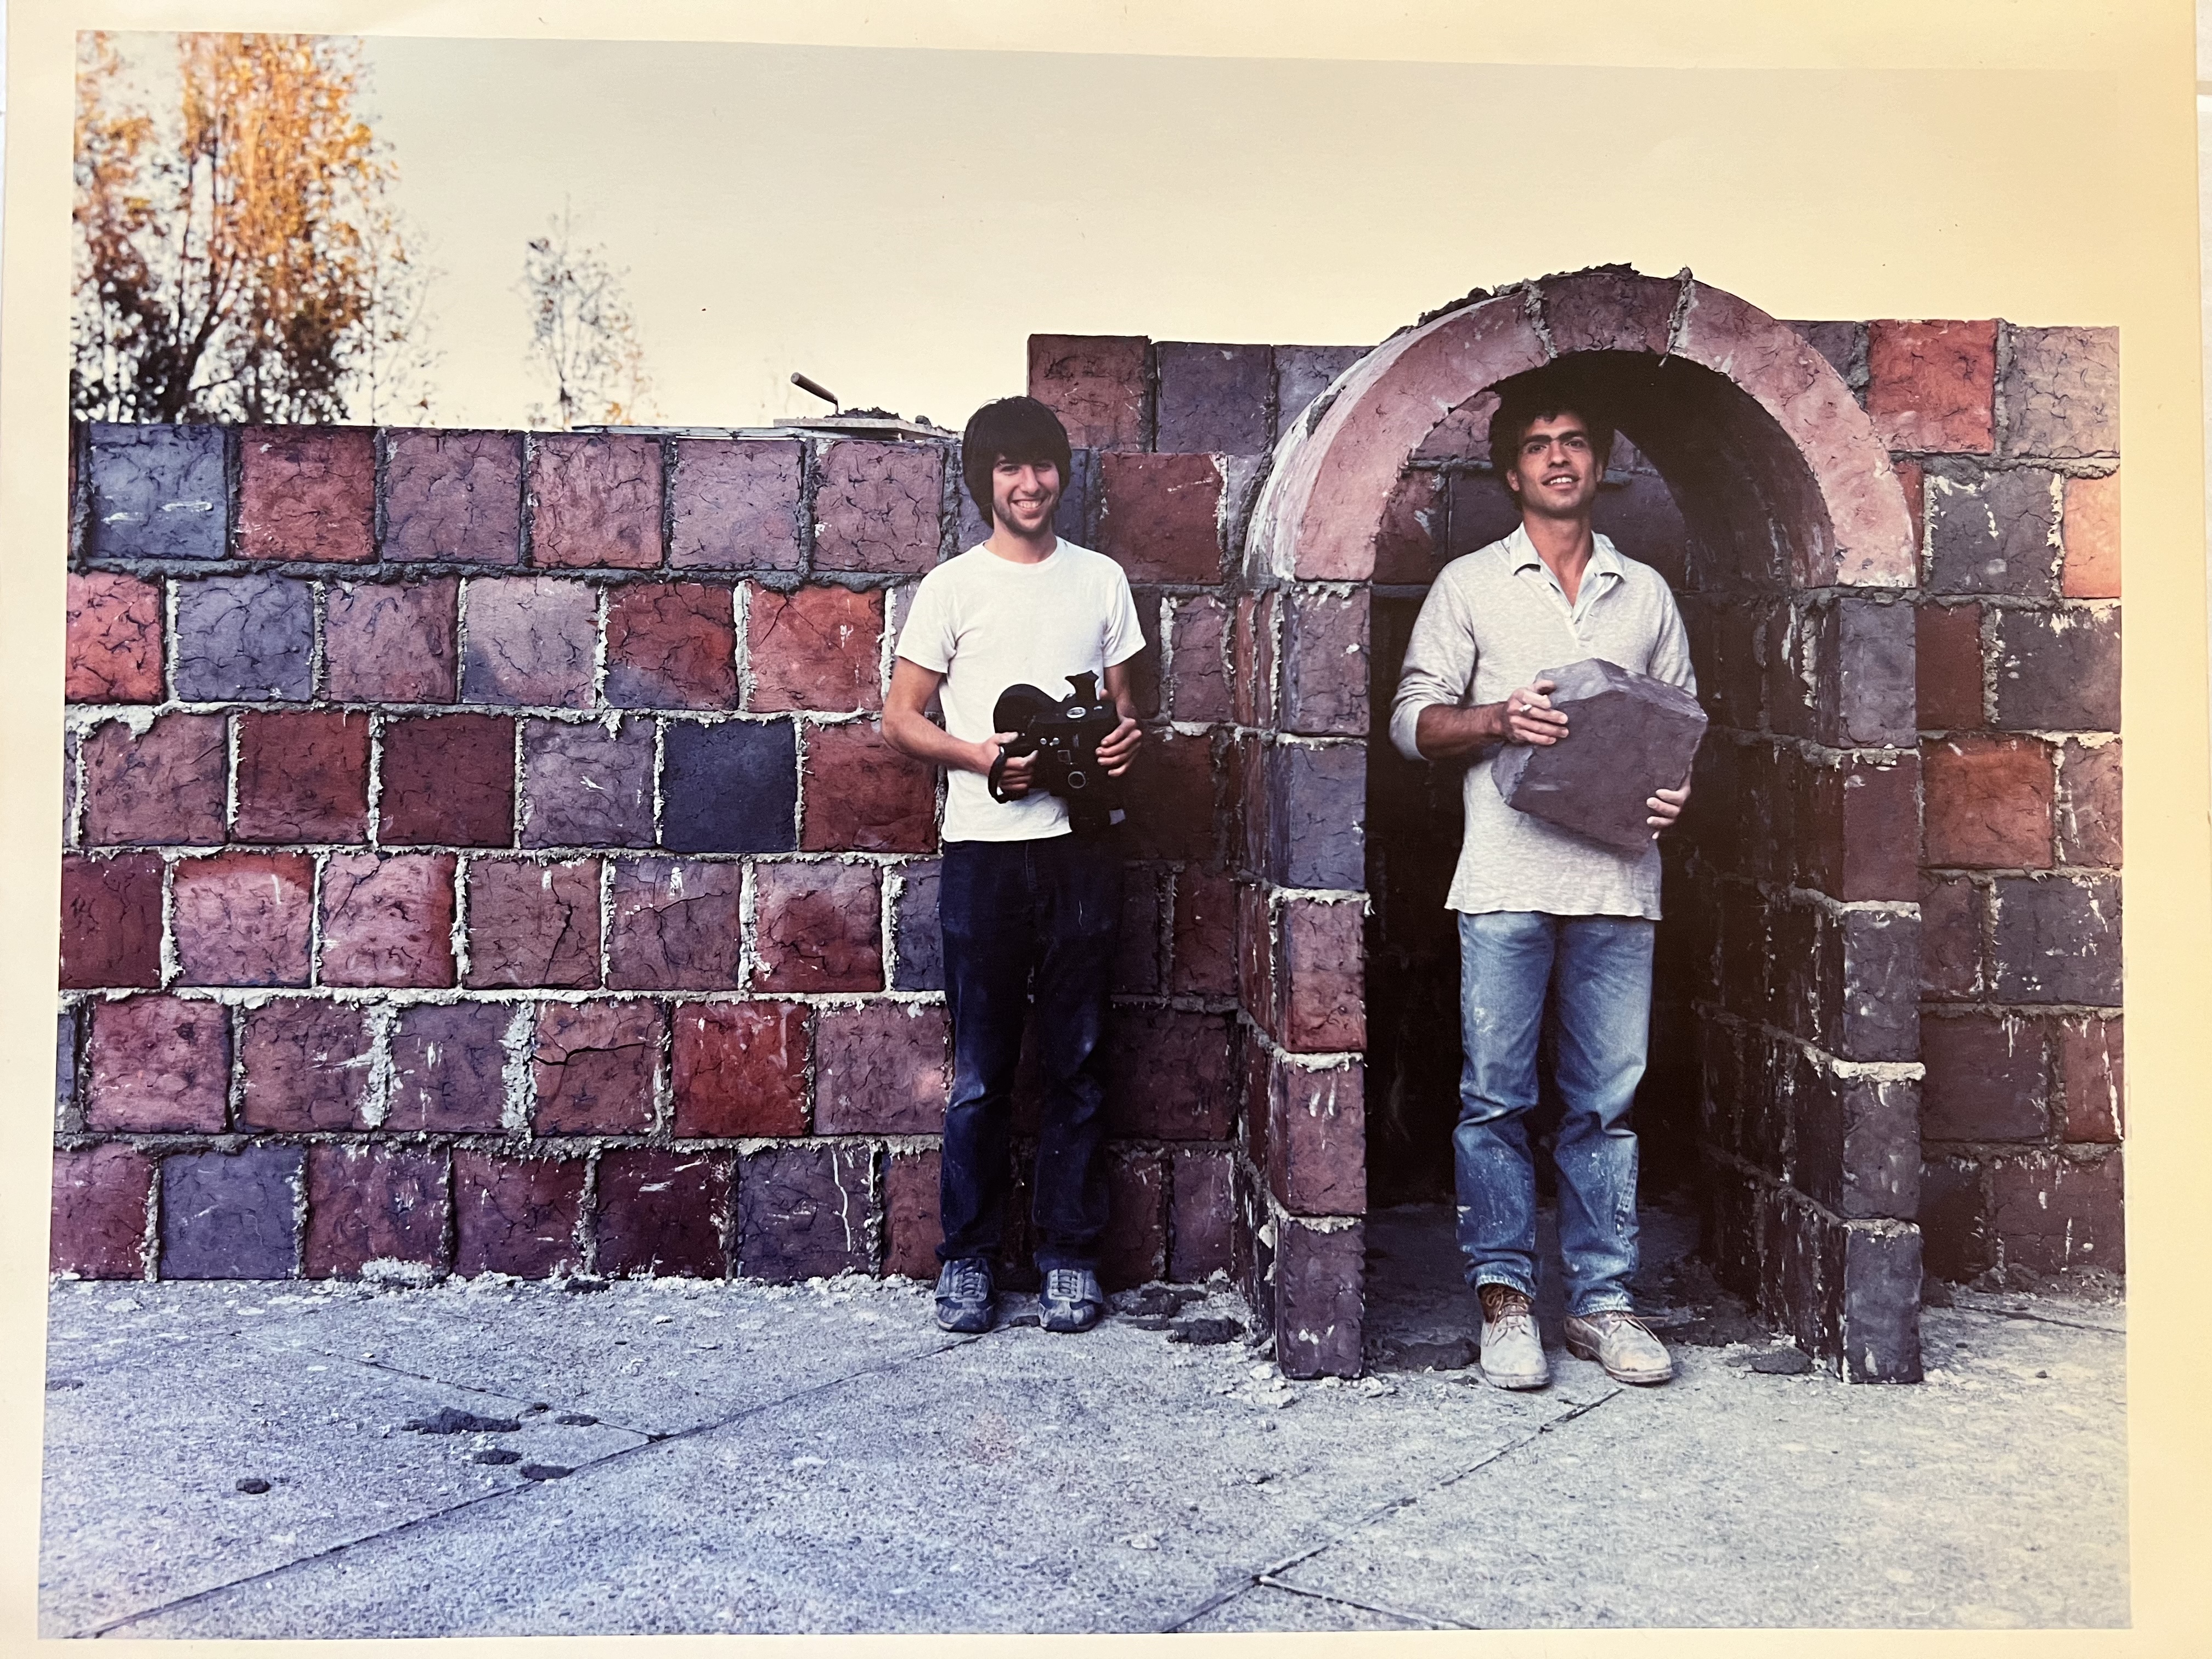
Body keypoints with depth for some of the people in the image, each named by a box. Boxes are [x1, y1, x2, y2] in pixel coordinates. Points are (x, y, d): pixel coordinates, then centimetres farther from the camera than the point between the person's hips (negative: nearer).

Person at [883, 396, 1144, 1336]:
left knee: (1078, 1065, 7)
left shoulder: (1100, 580, 12)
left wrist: (1126, 735, -5)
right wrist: (981, 755, -14)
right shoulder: (953, 588, 4)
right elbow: (899, 719, 4)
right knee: (980, 1072, 3)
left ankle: (1070, 1256, 18)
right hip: (984, 846, -2)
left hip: (1082, 846, 2)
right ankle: (966, 1259, 16)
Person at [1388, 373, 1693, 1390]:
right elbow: (1413, 719, 4)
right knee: (1496, 1094, 0)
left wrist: (1679, 789, 0)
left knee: (1607, 1098, 5)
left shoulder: (1646, 593, 18)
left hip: (1618, 879, 2)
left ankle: (1602, 1299, 14)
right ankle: (1505, 1295, 11)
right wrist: (1499, 718, -14)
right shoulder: (1470, 585, 9)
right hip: (1506, 877, -2)